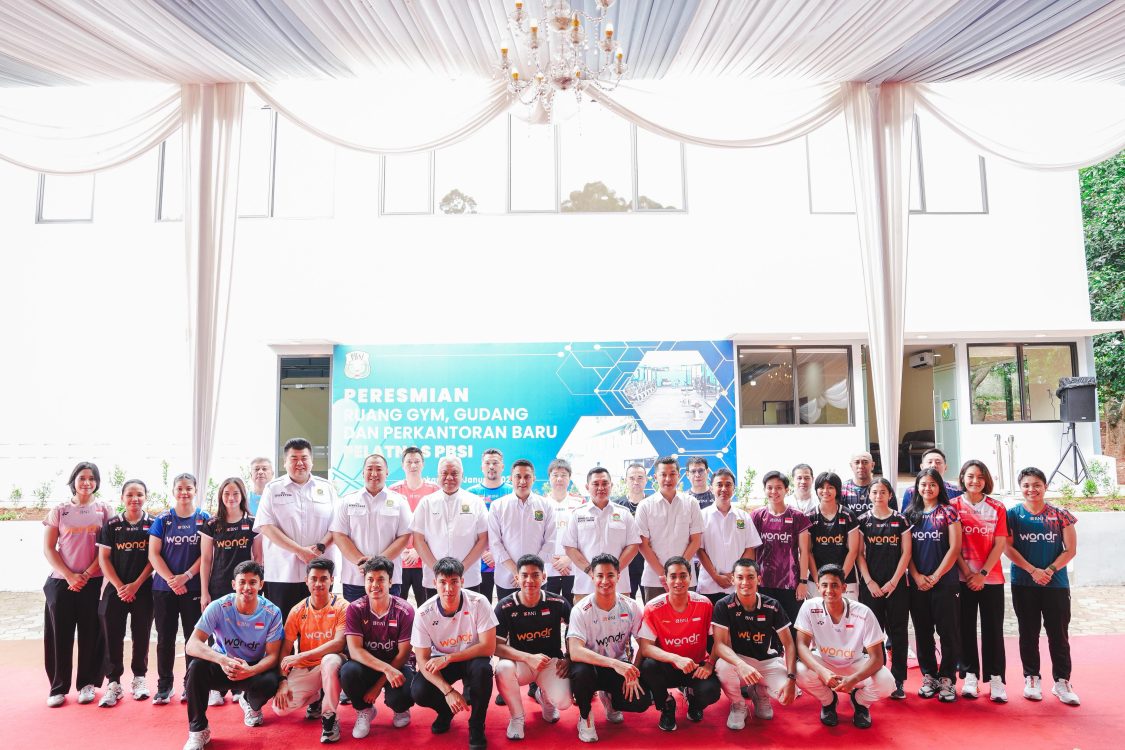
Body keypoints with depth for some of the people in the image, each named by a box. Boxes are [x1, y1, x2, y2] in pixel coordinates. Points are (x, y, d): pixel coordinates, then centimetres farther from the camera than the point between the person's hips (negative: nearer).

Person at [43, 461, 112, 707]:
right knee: (60, 634, 3)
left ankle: (87, 684, 15)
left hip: (94, 582, -1)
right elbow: (48, 549, 2)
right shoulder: (59, 511, 5)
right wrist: (69, 575, -9)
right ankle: (58, 687, 14)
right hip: (61, 581, 1)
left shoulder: (104, 510, 4)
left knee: (91, 635, 3)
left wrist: (87, 575, -10)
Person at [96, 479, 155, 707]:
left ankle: (139, 677, 19)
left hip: (143, 589, -1)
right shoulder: (111, 525, 3)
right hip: (115, 589, 1)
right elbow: (104, 558, 1)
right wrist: (119, 586, -8)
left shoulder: (153, 524, 1)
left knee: (141, 635, 5)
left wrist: (136, 585, -9)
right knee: (113, 635, 0)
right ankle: (114, 683, 9)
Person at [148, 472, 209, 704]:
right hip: (164, 588, 1)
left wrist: (186, 576, -14)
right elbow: (153, 554, 0)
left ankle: (191, 685, 13)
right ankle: (164, 686, 16)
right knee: (165, 638, 6)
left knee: (193, 637, 3)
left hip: (194, 588, -1)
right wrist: (171, 579, -11)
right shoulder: (162, 520, 5)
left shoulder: (204, 519, 2)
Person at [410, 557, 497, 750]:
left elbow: (488, 647, -23)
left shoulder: (478, 603, -24)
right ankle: (446, 711, 11)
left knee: (482, 669, -35)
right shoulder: (424, 613, -19)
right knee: (418, 692, -26)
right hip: (441, 661, 2)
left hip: (472, 658, -1)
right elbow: (423, 660, -16)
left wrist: (448, 658, -29)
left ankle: (476, 727, -9)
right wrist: (448, 691, -29)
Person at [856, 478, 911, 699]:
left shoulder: (901, 520, 4)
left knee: (898, 632, 3)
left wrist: (894, 581, -7)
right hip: (870, 586, 0)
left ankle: (898, 681, 10)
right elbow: (859, 554, 3)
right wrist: (869, 582, -6)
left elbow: (906, 552, 0)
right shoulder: (863, 521, 5)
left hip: (896, 584, 0)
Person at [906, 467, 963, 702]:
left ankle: (947, 679, 10)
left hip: (945, 582, -3)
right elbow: (907, 550, 7)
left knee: (948, 631, 0)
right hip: (917, 583, 3)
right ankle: (929, 677, 19)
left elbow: (955, 548, -6)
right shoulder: (909, 514, 9)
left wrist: (936, 576, -10)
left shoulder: (948, 511, 0)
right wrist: (917, 576, -5)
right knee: (923, 632, 8)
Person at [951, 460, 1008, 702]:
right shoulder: (953, 506, 0)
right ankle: (970, 676, 14)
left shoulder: (997, 508, 3)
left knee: (993, 629, 3)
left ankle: (996, 679, 11)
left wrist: (982, 574, -9)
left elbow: (1000, 545, -1)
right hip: (962, 578, 0)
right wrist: (968, 573, -9)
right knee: (966, 628, 5)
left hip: (991, 578, 1)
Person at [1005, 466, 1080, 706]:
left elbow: (1071, 549, -1)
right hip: (1024, 584, 0)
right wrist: (1033, 570, -13)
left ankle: (1062, 681, 16)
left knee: (1059, 634, 4)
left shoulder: (1060, 515, 2)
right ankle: (1031, 679, 19)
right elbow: (1008, 548, -4)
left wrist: (1050, 570, -12)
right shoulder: (1012, 514, 1)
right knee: (1029, 633, 8)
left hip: (1056, 584, 0)